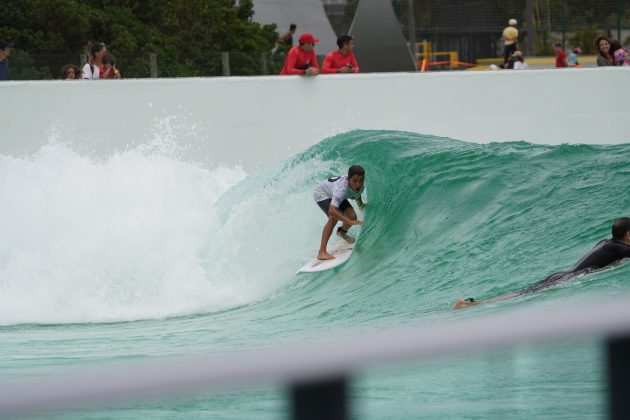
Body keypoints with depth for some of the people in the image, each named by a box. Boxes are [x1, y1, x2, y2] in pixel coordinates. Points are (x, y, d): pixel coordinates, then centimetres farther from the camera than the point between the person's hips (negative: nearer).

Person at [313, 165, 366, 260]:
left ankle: (342, 231, 32)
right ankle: (322, 252, -33)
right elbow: (331, 211, -56)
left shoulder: (361, 187, -24)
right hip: (322, 193, -7)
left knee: (352, 216, -7)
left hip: (334, 194, 7)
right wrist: (350, 222, -58)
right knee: (334, 217, -30)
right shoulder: (342, 188, -46)